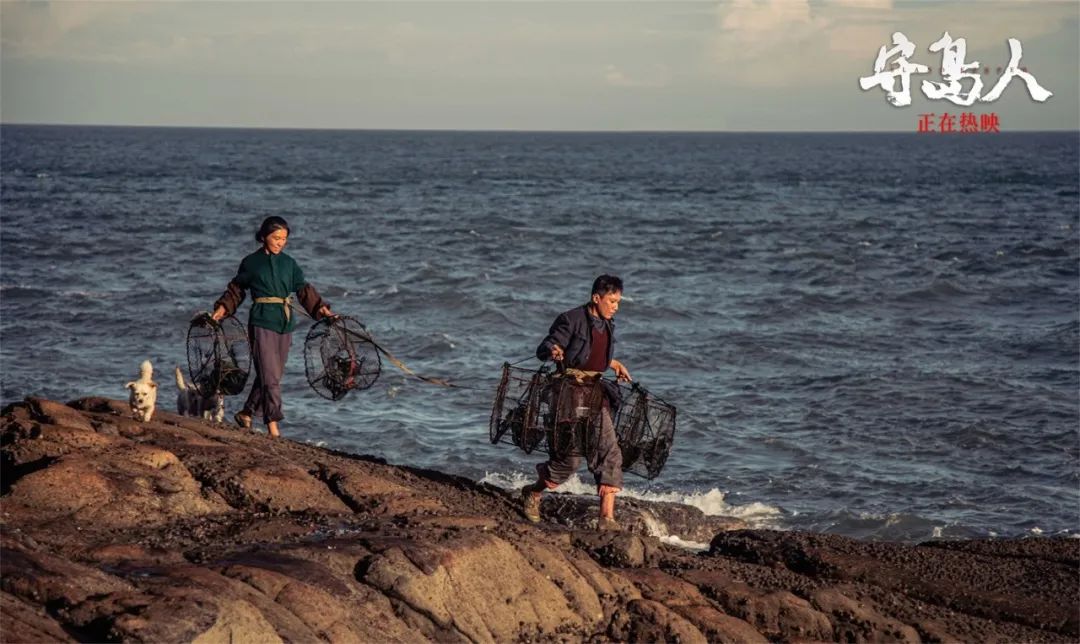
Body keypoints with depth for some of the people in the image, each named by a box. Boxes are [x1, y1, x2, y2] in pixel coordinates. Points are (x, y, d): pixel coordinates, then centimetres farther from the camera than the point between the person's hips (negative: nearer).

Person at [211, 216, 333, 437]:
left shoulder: (288, 263, 11)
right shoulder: (251, 262, 2)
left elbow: (304, 290, 13)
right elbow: (236, 290, 12)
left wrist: (321, 308, 3)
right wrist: (222, 309, 1)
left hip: (285, 323, 5)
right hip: (262, 322, -5)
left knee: (274, 375, 9)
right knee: (270, 375, -11)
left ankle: (246, 413, 25)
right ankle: (273, 425, -12)